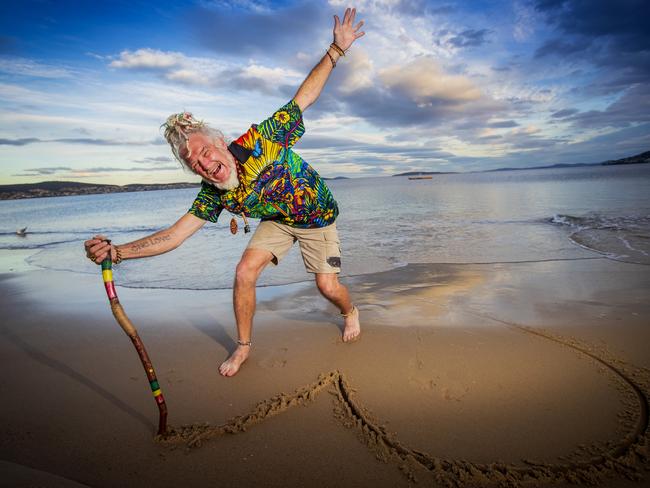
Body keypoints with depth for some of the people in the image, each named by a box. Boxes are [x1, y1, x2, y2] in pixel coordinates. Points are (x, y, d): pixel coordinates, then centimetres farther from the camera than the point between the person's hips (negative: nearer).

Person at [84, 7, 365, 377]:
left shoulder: (261, 141, -32)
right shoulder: (213, 194, -20)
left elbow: (305, 96, -24)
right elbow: (175, 235, -22)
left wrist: (337, 50, -29)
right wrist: (116, 252, -34)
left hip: (318, 217, -3)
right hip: (278, 221, 3)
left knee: (328, 286, -2)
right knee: (244, 273, -12)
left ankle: (350, 311, 37)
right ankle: (244, 346, 10)